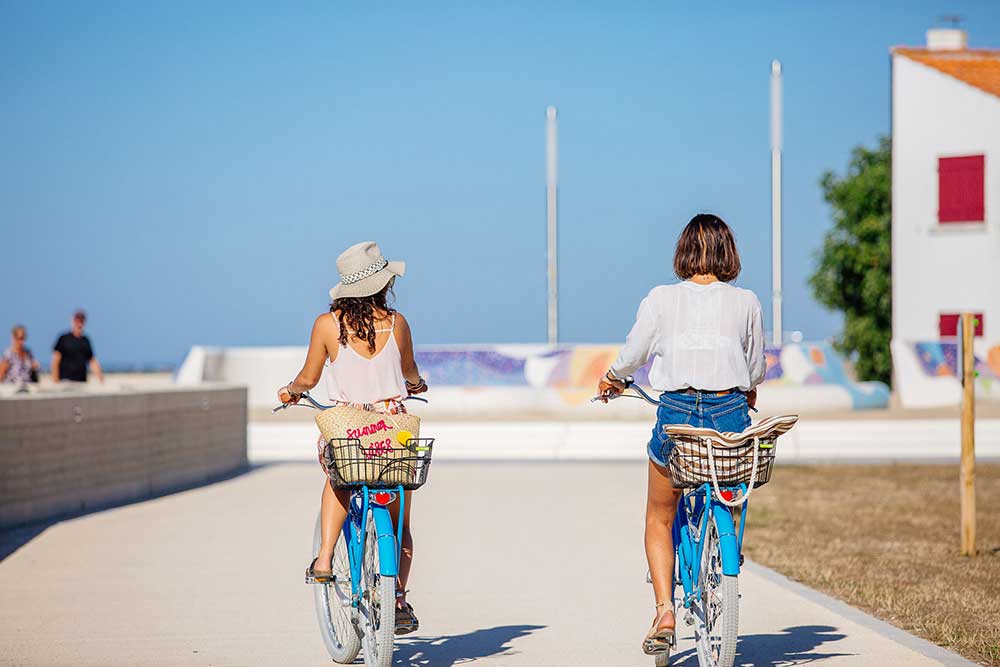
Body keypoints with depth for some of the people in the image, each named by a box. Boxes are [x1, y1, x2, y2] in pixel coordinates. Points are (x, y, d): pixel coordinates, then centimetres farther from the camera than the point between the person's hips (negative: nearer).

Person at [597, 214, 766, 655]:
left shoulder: (661, 300, -1)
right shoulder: (746, 303, 3)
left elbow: (633, 354, 8)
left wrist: (611, 378, 31)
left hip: (677, 413, -1)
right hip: (731, 412, 1)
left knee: (659, 519, 16)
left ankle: (664, 609, 0)